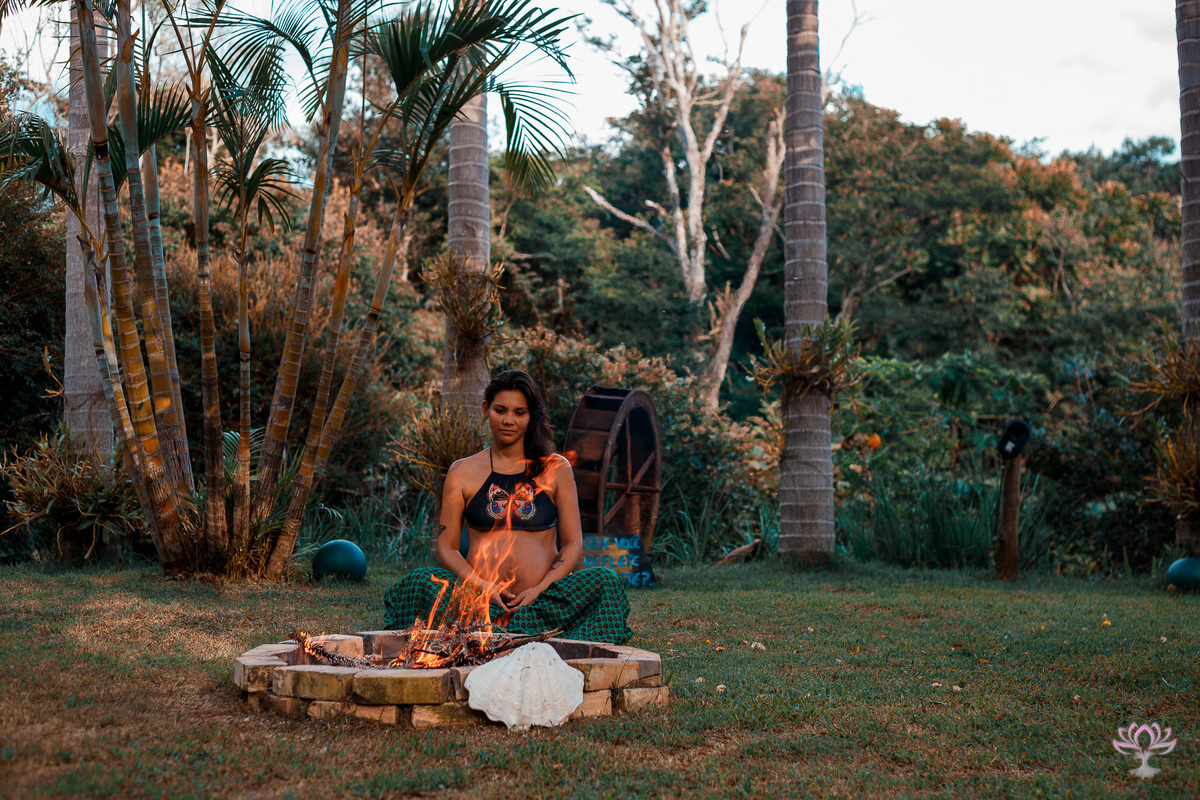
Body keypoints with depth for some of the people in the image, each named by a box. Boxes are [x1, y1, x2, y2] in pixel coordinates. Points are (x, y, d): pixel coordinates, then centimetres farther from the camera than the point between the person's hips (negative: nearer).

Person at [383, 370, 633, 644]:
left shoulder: (556, 469, 13)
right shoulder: (462, 472, 13)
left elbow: (573, 544, 9)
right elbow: (446, 547, 9)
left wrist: (539, 590, -10)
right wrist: (483, 586, -11)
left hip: (541, 602, 1)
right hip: (480, 601, 0)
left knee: (605, 582, -26)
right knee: (419, 583, -28)